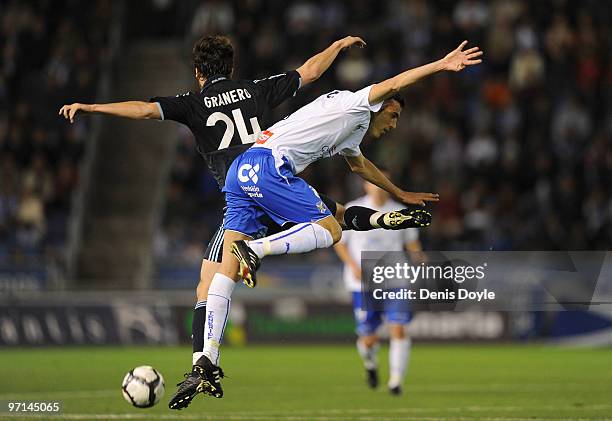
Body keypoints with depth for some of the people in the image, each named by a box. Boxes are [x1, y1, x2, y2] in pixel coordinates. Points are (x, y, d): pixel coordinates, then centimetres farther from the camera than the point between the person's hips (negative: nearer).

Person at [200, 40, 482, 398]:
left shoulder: (352, 130, 35)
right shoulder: (356, 106, 7)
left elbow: (361, 165, 55)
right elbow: (392, 86, -13)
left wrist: (401, 195, 65)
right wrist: (441, 65, -17)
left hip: (240, 171, 9)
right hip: (269, 166, -9)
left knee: (229, 266, 1)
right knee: (330, 230, -5)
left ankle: (207, 358, -6)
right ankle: (256, 249, -24)